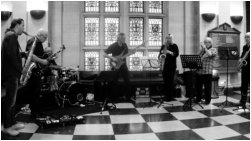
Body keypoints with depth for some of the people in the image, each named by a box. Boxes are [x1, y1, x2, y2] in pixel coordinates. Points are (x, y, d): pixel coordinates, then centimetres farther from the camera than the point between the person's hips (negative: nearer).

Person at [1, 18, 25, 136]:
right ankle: (7, 127, 8)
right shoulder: (12, 36, -14)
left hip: (11, 73, 10)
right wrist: (19, 69, -16)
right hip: (10, 73, -10)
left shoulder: (11, 36, 17)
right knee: (10, 100, -2)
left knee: (12, 99, 15)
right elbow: (11, 55, -22)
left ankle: (12, 123, 26)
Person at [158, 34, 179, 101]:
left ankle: (170, 96, 1)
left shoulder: (174, 46, 2)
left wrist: (169, 52, -24)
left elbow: (176, 54, -12)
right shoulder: (163, 46, 15)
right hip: (164, 66, 4)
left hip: (172, 66, -4)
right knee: (165, 80, 4)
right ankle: (166, 95, 13)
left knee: (170, 81, -6)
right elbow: (159, 55, 12)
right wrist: (161, 56, -11)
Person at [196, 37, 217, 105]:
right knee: (198, 86, 11)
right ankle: (198, 99, 25)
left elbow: (210, 54, -19)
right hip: (199, 71, 5)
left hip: (208, 72, -5)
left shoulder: (214, 50, 2)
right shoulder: (202, 49, 17)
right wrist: (202, 49, 1)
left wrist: (205, 48, -9)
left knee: (207, 87, 1)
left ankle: (207, 100, 14)